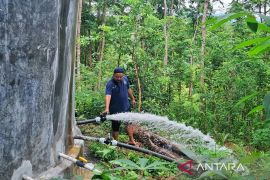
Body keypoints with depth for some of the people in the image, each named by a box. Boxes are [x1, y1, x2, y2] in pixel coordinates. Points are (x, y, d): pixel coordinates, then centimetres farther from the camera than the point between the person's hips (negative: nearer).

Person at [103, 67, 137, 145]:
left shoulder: (125, 79, -4)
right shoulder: (110, 84, -25)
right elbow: (108, 96, -39)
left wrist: (133, 98, 22)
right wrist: (107, 108, -52)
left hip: (126, 107, 6)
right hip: (115, 109, -6)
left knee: (129, 123, 16)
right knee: (115, 127, 7)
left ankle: (131, 140, 32)